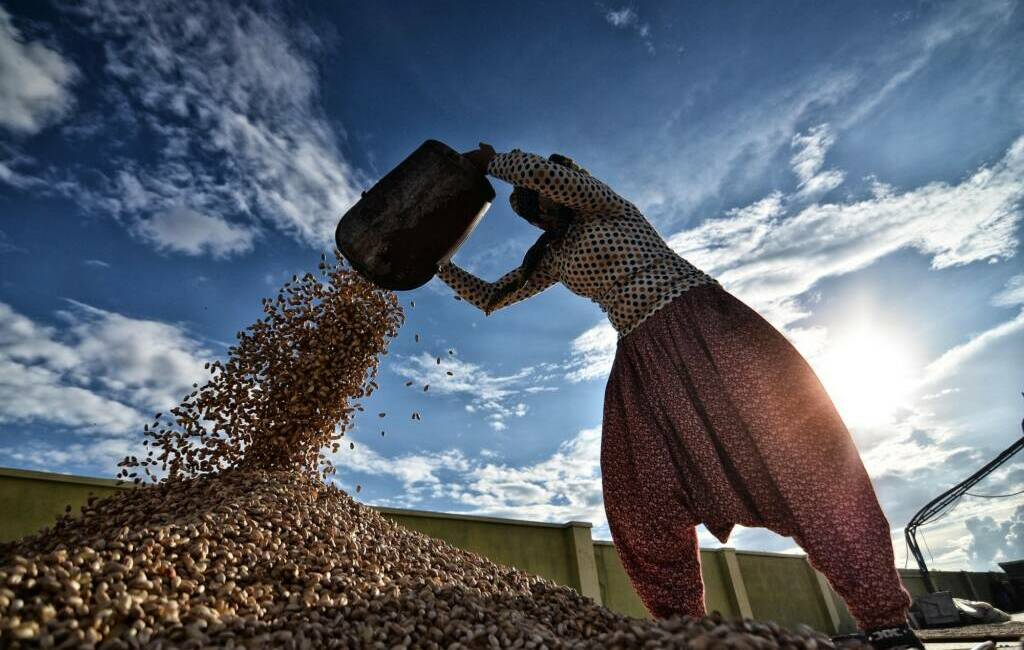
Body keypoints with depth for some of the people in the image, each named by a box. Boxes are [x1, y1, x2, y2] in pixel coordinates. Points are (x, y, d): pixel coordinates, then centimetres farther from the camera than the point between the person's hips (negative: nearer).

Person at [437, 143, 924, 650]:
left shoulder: (605, 208, 7)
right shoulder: (551, 258, 22)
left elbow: (546, 171, -12)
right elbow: (490, 298, 26)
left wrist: (489, 161, 2)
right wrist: (442, 266, 19)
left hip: (700, 321, -5)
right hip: (643, 356, 6)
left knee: (786, 438, -15)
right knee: (643, 498, -6)